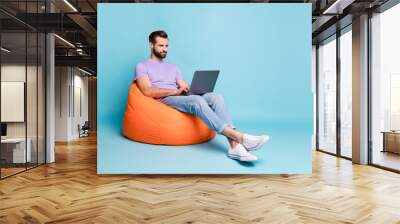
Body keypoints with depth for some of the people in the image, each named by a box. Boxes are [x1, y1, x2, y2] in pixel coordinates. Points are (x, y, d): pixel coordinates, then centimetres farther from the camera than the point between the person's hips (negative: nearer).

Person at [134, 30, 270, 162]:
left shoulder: (172, 66, 29)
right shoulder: (142, 66, 11)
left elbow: (185, 88, 19)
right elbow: (148, 91, -8)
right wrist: (176, 91, -16)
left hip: (182, 99, 6)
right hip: (164, 101, -5)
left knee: (216, 97, -23)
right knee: (197, 101, -36)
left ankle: (234, 145, -40)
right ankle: (239, 137, -44)